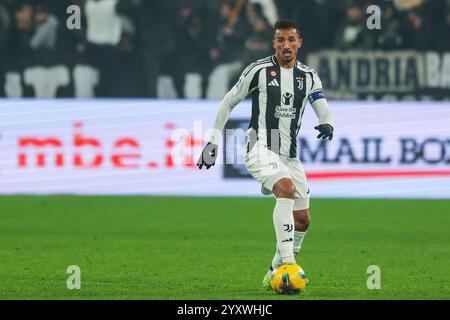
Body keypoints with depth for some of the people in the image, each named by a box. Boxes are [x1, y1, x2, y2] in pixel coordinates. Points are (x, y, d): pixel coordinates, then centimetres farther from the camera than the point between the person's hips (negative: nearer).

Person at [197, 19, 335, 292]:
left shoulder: (308, 76, 8)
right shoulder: (259, 70, -4)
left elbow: (324, 111, 4)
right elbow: (229, 102, 5)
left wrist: (327, 124, -21)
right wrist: (214, 141, 3)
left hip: (289, 155, 6)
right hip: (261, 148, -6)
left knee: (302, 220, 7)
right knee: (286, 188, -33)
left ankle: (275, 274, 25)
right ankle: (287, 263, -38)